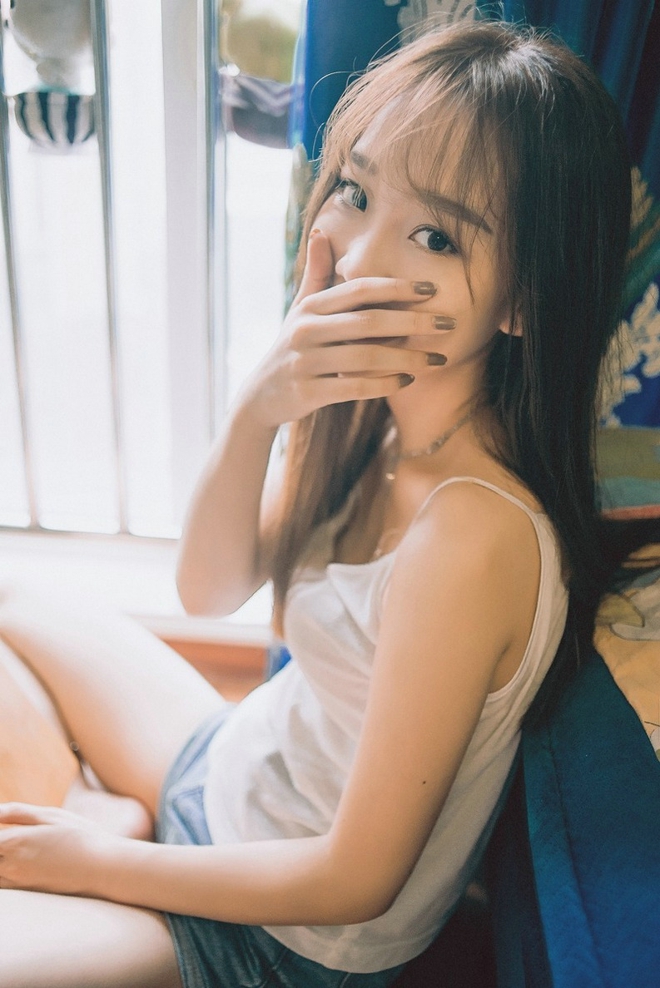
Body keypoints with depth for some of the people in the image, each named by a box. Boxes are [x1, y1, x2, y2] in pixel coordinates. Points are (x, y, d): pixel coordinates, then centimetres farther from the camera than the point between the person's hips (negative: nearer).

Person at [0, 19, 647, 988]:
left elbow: (357, 880, -25)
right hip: (236, 763, 7)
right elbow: (209, 589, -10)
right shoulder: (365, 409, -13)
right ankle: (120, 818, 17)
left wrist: (91, 862, -12)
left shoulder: (474, 535, -36)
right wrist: (255, 410, -29)